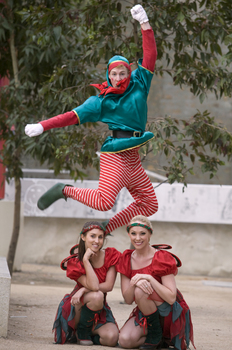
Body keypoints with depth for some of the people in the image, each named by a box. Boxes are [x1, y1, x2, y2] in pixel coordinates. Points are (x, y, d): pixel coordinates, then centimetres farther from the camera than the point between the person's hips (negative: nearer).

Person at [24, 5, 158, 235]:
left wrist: (144, 24, -6)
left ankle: (106, 228, 11)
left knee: (149, 204, 5)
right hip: (115, 154, -6)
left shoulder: (139, 85, 9)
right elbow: (73, 116, -4)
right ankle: (64, 191, 0)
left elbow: (150, 56, 3)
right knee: (103, 201, -22)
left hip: (133, 157, 6)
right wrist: (42, 126, -12)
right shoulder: (101, 101, -1)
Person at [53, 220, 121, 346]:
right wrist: (86, 260, -26)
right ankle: (81, 331, -10)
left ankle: (90, 333, 11)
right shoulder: (75, 261, -12)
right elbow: (93, 286, -26)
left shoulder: (111, 255, -4)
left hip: (100, 309, 3)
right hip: (77, 308, -3)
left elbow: (109, 286, -14)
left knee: (112, 338, -26)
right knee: (97, 296, -38)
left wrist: (84, 290, -25)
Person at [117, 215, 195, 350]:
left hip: (170, 314, -5)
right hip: (145, 313, 5)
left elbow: (171, 298, -23)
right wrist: (135, 283, -26)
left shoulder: (162, 258, -15)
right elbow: (128, 299, -5)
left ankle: (156, 333, -11)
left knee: (141, 291, -33)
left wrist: (149, 278, -32)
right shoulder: (127, 259, 0)